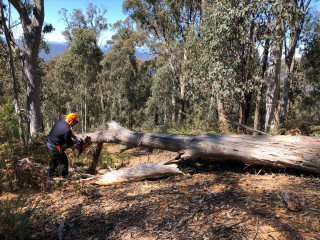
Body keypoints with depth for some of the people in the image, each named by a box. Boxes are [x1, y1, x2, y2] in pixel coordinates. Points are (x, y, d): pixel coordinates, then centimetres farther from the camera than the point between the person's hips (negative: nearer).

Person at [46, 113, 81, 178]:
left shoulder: (61, 120, -1)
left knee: (54, 158, 30)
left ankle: (51, 172, 45)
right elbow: (69, 142, -11)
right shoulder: (67, 130, -26)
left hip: (48, 143, 10)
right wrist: (75, 150, 4)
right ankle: (64, 176, 13)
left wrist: (75, 137, 11)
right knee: (64, 161, 5)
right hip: (55, 147, -10)